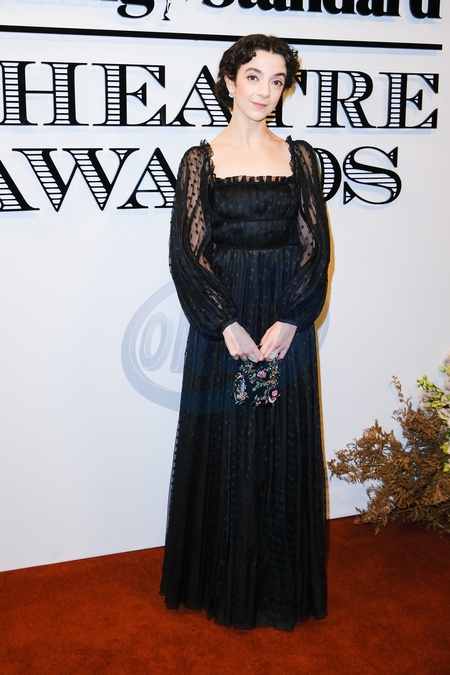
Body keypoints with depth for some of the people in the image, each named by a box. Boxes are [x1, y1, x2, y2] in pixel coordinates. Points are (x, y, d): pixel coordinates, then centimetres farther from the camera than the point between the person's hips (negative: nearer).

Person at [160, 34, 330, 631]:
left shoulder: (299, 157, 6)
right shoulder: (201, 160, 1)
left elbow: (315, 246, 0)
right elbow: (188, 252, -5)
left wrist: (289, 322, -12)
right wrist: (228, 326, -13)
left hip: (287, 324, 2)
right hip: (220, 324, -1)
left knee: (283, 450, 8)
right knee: (224, 450, 6)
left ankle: (281, 587, 25)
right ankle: (221, 584, 25)